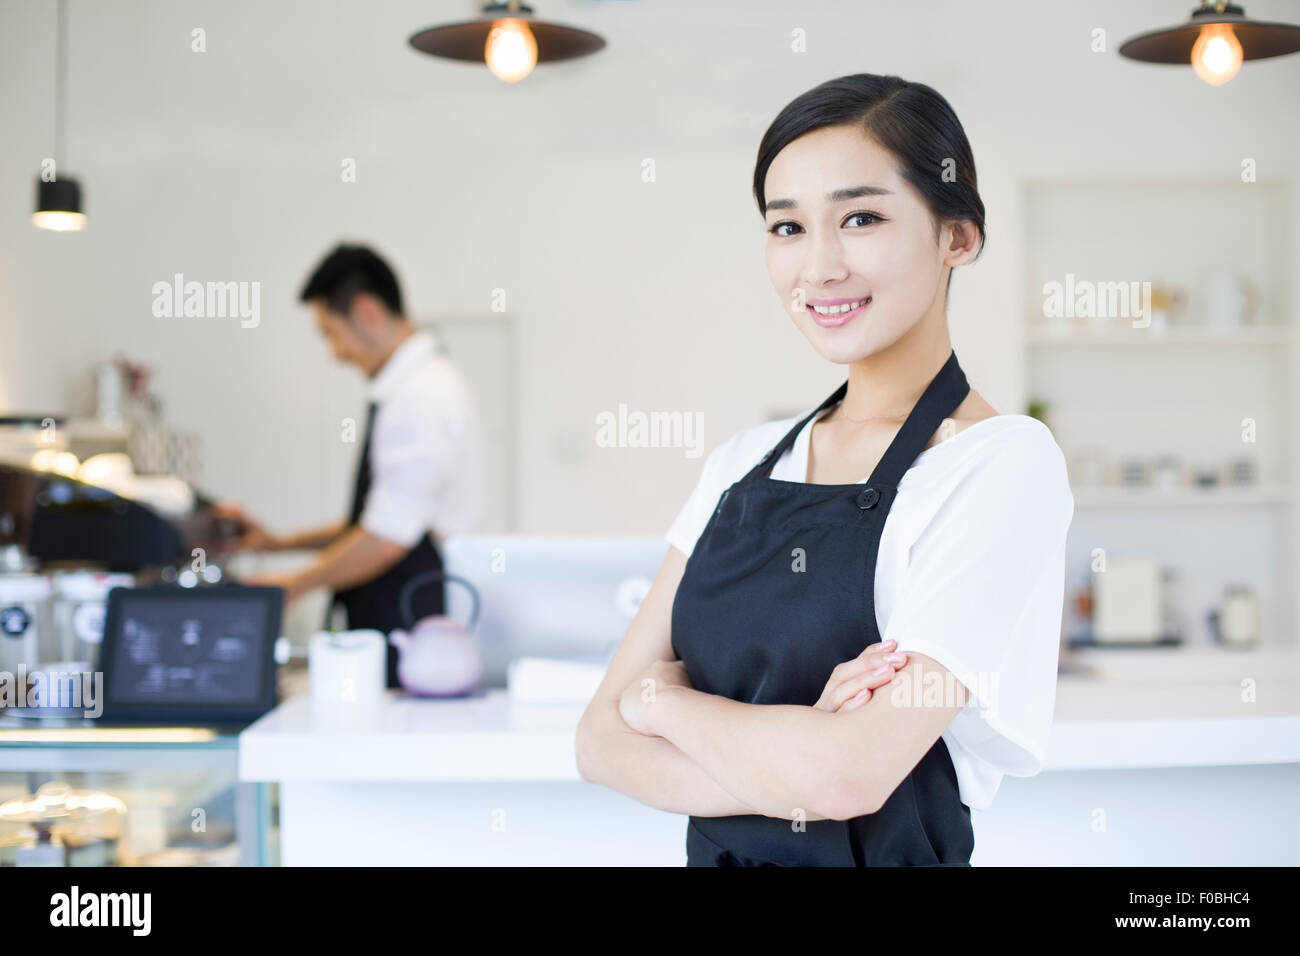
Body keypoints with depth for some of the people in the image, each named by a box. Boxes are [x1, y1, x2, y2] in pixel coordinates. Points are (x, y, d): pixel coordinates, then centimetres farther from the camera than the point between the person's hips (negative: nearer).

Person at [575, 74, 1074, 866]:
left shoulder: (1006, 462, -16)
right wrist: (797, 780, -20)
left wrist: (663, 698, -9)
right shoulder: (745, 462, 1)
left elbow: (849, 773, -25)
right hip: (718, 850, 5)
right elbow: (604, 739, -4)